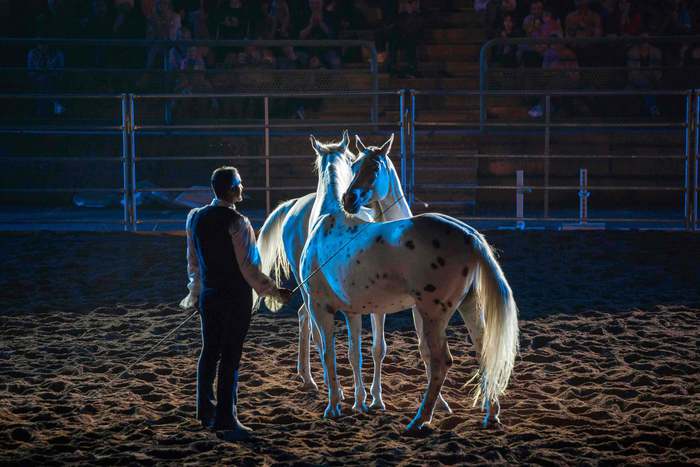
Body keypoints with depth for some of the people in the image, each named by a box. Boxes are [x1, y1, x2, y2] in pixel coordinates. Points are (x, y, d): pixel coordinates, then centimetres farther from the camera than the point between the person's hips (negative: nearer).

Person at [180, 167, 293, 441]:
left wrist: (195, 292, 24)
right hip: (235, 297, -6)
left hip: (208, 295, 6)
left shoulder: (196, 218, 2)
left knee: (209, 352, 16)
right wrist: (274, 292, -9)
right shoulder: (237, 223, -18)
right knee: (230, 357, 0)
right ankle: (225, 419, 4)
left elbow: (193, 262, 11)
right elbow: (249, 267, -17)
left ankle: (206, 413, 26)